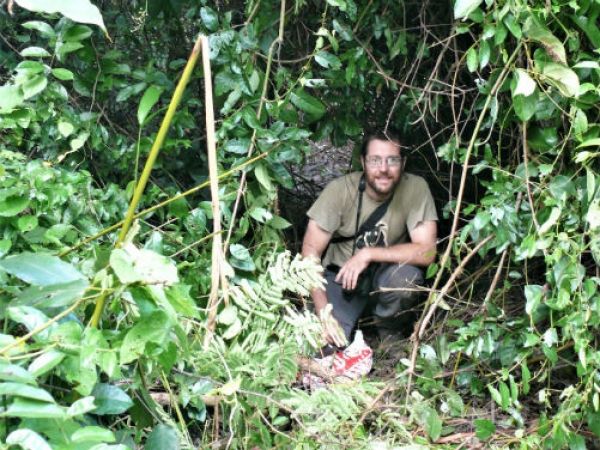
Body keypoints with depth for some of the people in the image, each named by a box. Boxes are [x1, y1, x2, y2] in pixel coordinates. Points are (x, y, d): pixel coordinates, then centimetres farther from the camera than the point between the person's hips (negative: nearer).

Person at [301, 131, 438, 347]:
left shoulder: (415, 188, -19)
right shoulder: (339, 189, -21)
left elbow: (427, 251, -23)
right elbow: (311, 251, -18)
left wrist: (368, 254, -30)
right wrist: (323, 312, -25)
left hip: (385, 271, 1)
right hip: (341, 273, -1)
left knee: (406, 276, -32)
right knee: (327, 341, -21)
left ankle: (388, 332, 0)